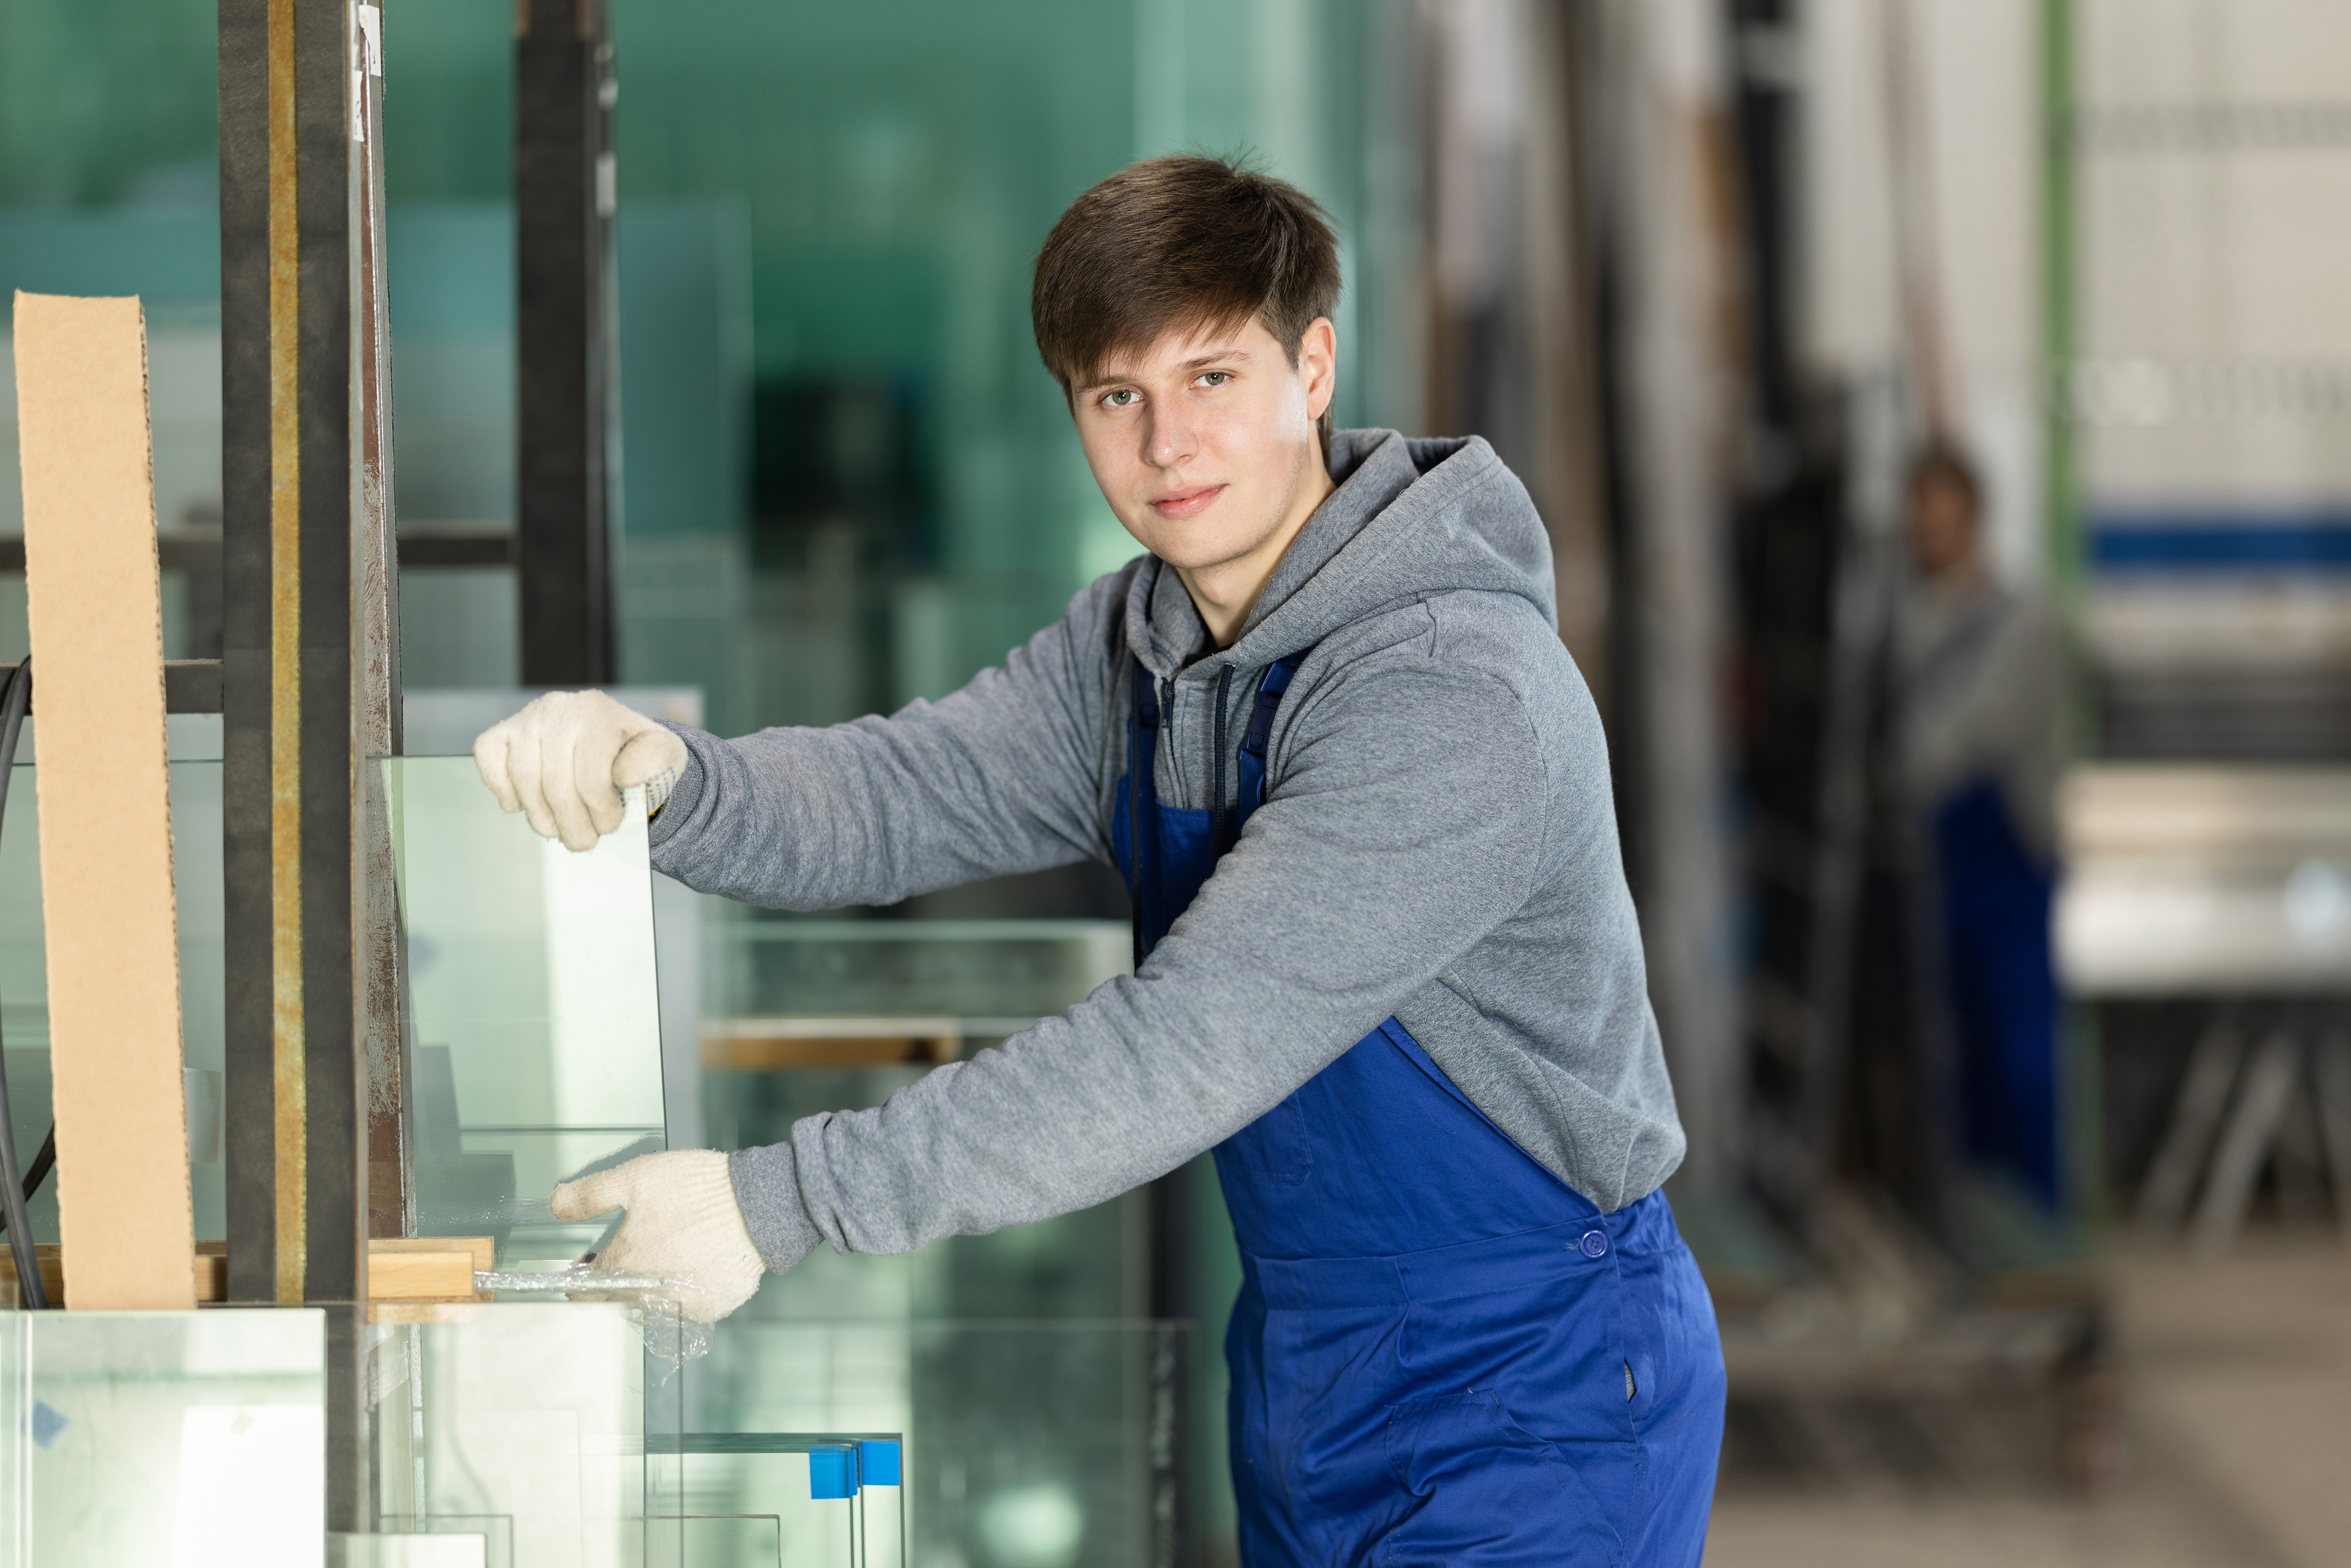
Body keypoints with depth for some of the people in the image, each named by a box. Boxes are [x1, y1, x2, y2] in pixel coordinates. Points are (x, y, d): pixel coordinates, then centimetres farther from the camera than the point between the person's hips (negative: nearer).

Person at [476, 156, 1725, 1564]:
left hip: (1535, 1392, -8)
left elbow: (1194, 1045, -31)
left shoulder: (1460, 695, -25)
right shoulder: (1134, 647, 6)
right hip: (1307, 1370, 8)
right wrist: (658, 775, -26)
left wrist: (784, 1202, -33)